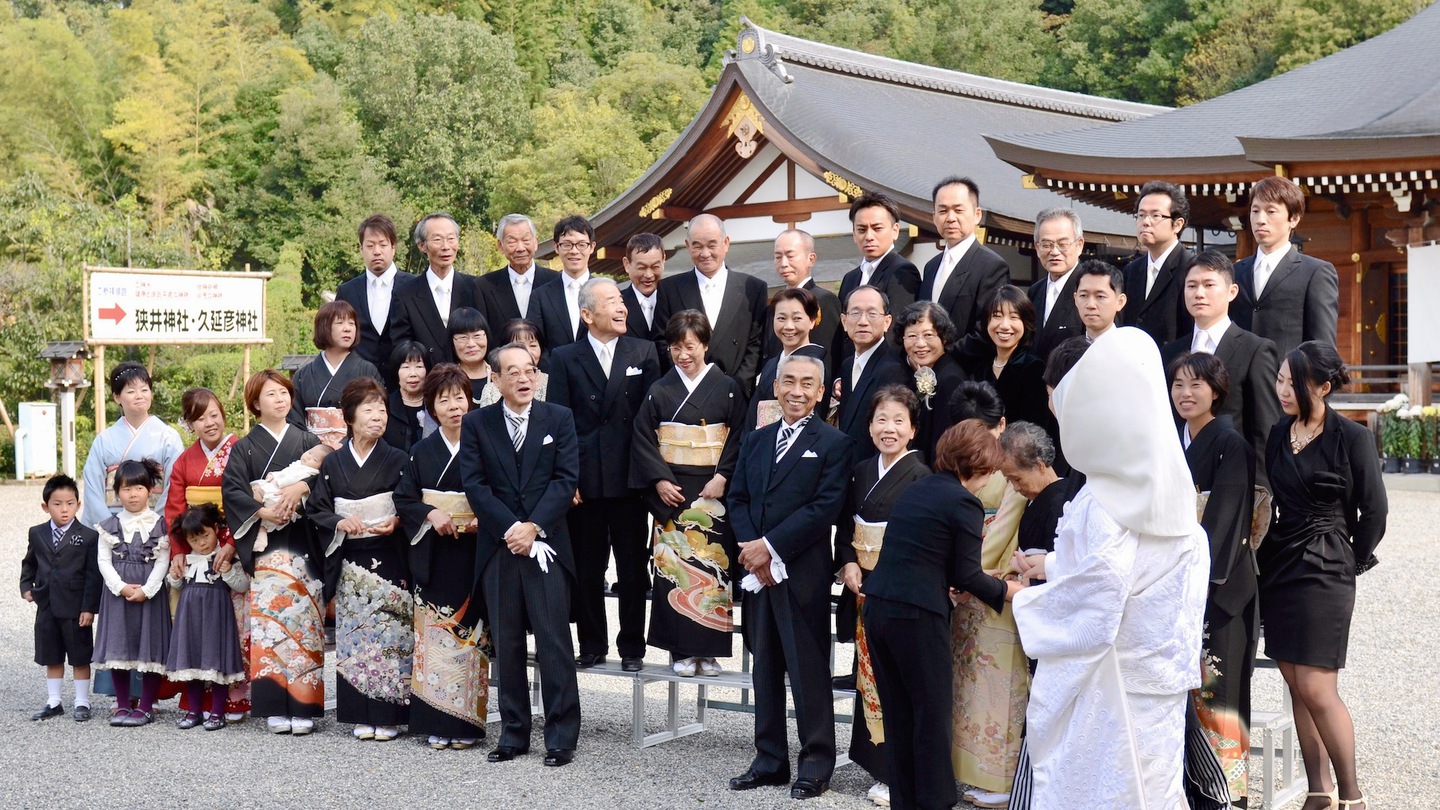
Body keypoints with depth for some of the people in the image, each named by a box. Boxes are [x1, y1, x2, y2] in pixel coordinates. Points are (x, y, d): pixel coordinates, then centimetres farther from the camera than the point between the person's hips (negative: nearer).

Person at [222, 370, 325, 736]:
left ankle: (303, 707, -3)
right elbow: (231, 489, -1)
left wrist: (300, 488, -17)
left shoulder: (307, 441, 13)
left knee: (303, 619, -5)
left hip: (304, 544, 1)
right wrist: (263, 511, -13)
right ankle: (275, 708, -7)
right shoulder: (244, 448, 11)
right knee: (270, 620, -10)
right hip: (265, 546, -1)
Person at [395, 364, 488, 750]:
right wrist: (430, 514, -10)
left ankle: (467, 723, 6)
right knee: (434, 635, 0)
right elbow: (403, 498, 7)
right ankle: (437, 723, 6)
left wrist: (485, 521, -15)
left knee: (469, 635, -1)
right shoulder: (422, 451, 9)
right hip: (433, 558, 2)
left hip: (473, 555, -2)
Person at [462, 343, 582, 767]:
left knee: (554, 642, -3)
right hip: (497, 547, 2)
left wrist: (534, 526, -13)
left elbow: (566, 478, -2)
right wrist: (510, 528, -12)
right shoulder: (476, 423, 7)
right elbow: (474, 484, 0)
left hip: (547, 544, -1)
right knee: (506, 645, 6)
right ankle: (513, 733, 15)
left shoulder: (559, 419, 6)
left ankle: (561, 737, 2)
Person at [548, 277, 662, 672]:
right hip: (584, 480, 0)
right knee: (586, 570, 8)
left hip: (628, 478, 0)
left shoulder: (644, 353, 4)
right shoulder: (565, 358, 3)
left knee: (632, 569, 6)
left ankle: (632, 647, 16)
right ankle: (591, 645, 19)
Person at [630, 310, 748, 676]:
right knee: (673, 564, -3)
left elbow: (738, 439, 1)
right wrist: (659, 480, -7)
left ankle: (709, 649, 6)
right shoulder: (659, 391, 6)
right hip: (671, 491, 1)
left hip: (713, 491, -1)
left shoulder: (727, 389, 3)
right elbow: (643, 439, 4)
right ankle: (682, 650, 4)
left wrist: (721, 478, -11)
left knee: (712, 563, -2)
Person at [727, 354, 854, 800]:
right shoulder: (755, 441, 15)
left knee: (809, 671, -1)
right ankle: (770, 760, 20)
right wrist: (751, 549, -6)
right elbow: (737, 499, 11)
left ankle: (816, 766, 8)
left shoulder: (834, 444, -3)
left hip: (804, 574, -6)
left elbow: (825, 507, -12)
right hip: (757, 570, 6)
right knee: (765, 669, 12)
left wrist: (770, 546, -15)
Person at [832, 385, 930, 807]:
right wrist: (848, 564, -3)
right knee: (869, 672, 11)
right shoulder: (862, 472, 10)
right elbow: (844, 526, 14)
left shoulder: (920, 477, -9)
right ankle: (877, 764, 22)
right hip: (863, 588, 6)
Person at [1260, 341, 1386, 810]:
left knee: (1316, 689, -9)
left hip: (1324, 573, -6)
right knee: (1296, 687, 7)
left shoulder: (1352, 438, -7)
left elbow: (1373, 511, -3)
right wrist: (1267, 560, 8)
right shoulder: (1277, 436, 8)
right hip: (1279, 569, 6)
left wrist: (1350, 564, 1)